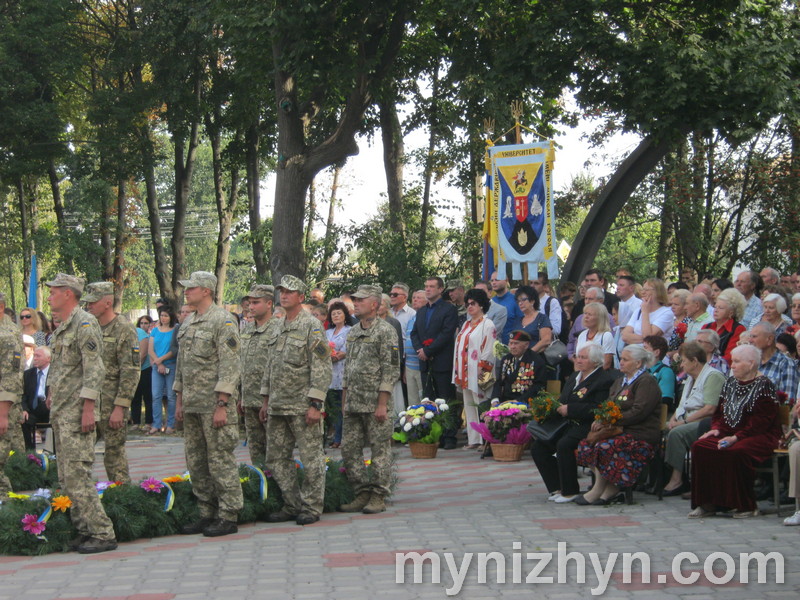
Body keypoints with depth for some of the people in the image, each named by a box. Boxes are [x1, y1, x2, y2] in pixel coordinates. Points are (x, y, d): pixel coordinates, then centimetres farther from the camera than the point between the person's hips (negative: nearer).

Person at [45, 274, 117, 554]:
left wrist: (88, 407, -23)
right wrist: (53, 394, 20)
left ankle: (102, 533, -9)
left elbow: (94, 368, -19)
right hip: (61, 412, 10)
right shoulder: (62, 328, 18)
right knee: (67, 478, 11)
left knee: (77, 475, -13)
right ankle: (84, 530, 15)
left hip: (76, 412, -10)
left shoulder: (85, 324, -12)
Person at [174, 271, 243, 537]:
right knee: (196, 462, 11)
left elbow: (230, 367, -16)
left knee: (221, 460, -4)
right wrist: (179, 400, 18)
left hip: (214, 404, -9)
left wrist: (222, 405, -20)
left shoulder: (223, 321, -11)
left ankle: (228, 517, 1)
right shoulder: (188, 323, 16)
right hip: (192, 405, 9)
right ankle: (207, 514, 19)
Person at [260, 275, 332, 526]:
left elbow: (322, 369, -14)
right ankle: (292, 505, 19)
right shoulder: (277, 326, 14)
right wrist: (266, 400, 18)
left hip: (303, 406, -8)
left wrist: (315, 404, -18)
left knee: (311, 458, 0)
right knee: (276, 459, 10)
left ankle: (311, 507, 7)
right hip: (278, 407, 8)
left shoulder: (311, 326, -9)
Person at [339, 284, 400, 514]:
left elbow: (391, 369, -13)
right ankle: (363, 493, 16)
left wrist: (382, 404, -17)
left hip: (375, 403, -8)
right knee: (349, 448, 7)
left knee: (380, 450, -1)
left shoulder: (385, 331, -9)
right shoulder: (353, 332, 15)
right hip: (353, 404, 8)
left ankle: (379, 497, 6)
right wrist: (344, 400, 16)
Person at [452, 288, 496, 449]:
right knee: (469, 405, 8)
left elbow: (489, 350, -12)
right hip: (464, 373, 9)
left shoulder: (487, 325, -6)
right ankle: (473, 439, 11)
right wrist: (457, 368, 15)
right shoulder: (466, 324, 20)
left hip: (478, 374, -9)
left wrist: (481, 370, -16)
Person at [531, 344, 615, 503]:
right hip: (567, 424, 9)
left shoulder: (604, 380, -10)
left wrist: (569, 409, -20)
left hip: (587, 427, -9)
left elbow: (597, 409, -21)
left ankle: (570, 491, -18)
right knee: (538, 446, -5)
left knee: (564, 445, -33)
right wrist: (557, 407, 2)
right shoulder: (574, 376, 20)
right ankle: (556, 488, 0)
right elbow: (564, 400, 26)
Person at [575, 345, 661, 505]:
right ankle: (611, 490, -13)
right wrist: (600, 421, -3)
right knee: (586, 444, -15)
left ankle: (598, 490, -15)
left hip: (640, 435, -9)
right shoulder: (620, 381, 23)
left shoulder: (647, 382, -6)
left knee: (603, 447, -31)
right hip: (621, 431, 9)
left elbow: (639, 412, -18)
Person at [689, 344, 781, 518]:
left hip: (760, 437, -7)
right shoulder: (730, 383, 16)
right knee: (700, 447, -17)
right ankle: (707, 503, -16)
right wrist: (716, 428, -1)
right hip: (730, 433, 7)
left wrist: (736, 437, -23)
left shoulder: (763, 385, -8)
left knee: (735, 452, -37)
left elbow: (762, 420, -17)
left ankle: (746, 506, -21)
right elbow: (720, 411, 21)